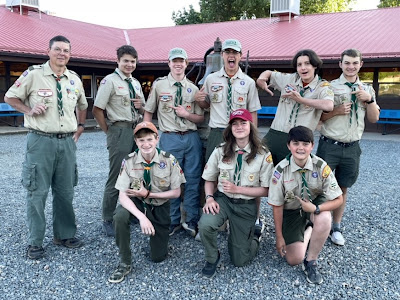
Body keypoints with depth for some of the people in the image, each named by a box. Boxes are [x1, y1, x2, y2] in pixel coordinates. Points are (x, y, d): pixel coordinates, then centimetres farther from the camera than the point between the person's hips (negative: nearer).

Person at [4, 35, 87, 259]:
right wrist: (29, 110, -9)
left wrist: (80, 126, 17)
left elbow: (82, 105, 26)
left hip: (67, 142, 4)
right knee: (37, 192, 1)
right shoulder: (33, 74, -4)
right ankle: (35, 242, 14)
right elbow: (10, 97, 5)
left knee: (66, 191, 11)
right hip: (41, 140, -4)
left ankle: (65, 234, 26)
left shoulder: (74, 79, 9)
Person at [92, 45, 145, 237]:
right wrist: (108, 132, -8)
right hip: (120, 130, -7)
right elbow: (97, 110, -10)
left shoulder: (136, 83, 15)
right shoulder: (110, 80, -7)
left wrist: (140, 105, 0)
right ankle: (108, 221, 10)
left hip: (138, 130, 7)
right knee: (116, 177, -3)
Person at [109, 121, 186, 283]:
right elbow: (123, 196, -19)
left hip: (160, 207, 0)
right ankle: (125, 263, -15)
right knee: (119, 217, -35)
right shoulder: (129, 161, -16)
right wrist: (142, 217, -34)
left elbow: (176, 192, -9)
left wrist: (148, 194, -18)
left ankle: (158, 234, 36)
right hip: (136, 203, 0)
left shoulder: (169, 160, -17)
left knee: (158, 257, 1)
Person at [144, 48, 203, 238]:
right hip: (170, 138, -2)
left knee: (193, 180, 6)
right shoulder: (159, 85, 5)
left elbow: (201, 118, 11)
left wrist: (187, 114, -8)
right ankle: (173, 222, 19)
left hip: (192, 138, 2)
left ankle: (192, 222, 19)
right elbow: (148, 112, 9)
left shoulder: (193, 88, 10)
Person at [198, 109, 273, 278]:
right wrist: (209, 198, -15)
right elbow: (209, 180, 5)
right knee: (205, 224, -33)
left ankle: (254, 237, 41)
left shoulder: (263, 156, -11)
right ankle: (212, 258, -1)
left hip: (246, 205, -1)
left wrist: (237, 189, -18)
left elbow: (266, 191, -8)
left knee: (239, 260, 5)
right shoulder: (220, 151, -4)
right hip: (222, 199, 1)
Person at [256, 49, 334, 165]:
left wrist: (300, 99, -18)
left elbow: (329, 106, -24)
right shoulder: (289, 79, 11)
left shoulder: (322, 87, -2)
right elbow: (269, 73, 28)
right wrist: (262, 78, 3)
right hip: (274, 135, 3)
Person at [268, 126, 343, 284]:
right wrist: (279, 236, -9)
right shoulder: (281, 170, -21)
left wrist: (315, 209, -32)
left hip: (316, 204, 0)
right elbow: (277, 206, -12)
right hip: (291, 210, 0)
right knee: (294, 259, -9)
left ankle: (311, 261, -12)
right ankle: (307, 231, 24)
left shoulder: (321, 167, -20)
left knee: (324, 219, -37)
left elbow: (338, 199, -16)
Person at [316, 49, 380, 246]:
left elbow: (374, 119, 9)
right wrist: (336, 111, -17)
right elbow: (318, 117, -2)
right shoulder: (330, 87, -1)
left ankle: (336, 228, 24)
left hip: (352, 147, 3)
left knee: (343, 188, 12)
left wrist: (369, 99, -7)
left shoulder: (367, 89, 11)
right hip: (329, 146, -3)